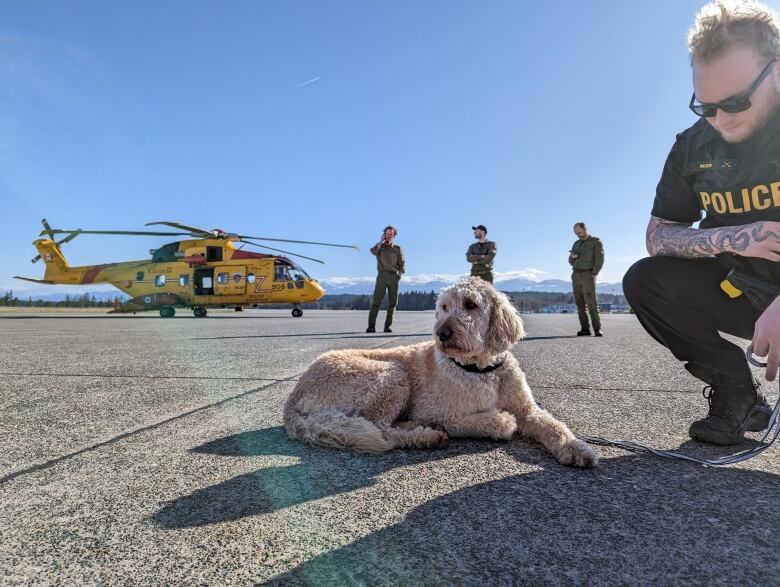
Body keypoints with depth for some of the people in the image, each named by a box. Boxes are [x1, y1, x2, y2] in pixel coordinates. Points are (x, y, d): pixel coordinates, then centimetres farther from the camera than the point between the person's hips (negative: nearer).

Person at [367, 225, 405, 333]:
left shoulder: (398, 249, 16)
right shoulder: (379, 247, 13)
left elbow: (401, 265, 14)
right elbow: (373, 251, -12)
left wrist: (399, 274, -2)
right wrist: (382, 241, -3)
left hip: (394, 277, 2)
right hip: (382, 276, -2)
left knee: (392, 302, -2)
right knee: (376, 301, -10)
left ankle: (387, 326, 3)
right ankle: (371, 326, -12)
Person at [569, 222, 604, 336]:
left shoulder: (596, 242, 3)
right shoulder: (576, 244, 19)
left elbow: (600, 259, -5)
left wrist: (593, 274, -15)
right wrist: (572, 257, -3)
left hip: (588, 274, -5)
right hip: (576, 275, 5)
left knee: (591, 303, -13)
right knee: (580, 303, -1)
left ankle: (597, 329, -12)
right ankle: (585, 329, -1)